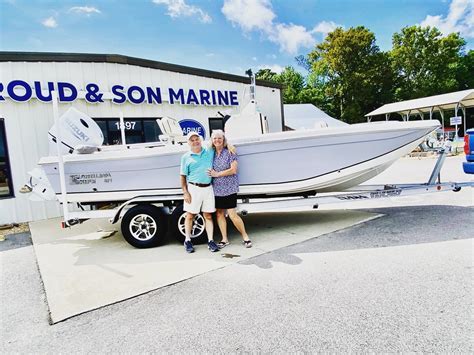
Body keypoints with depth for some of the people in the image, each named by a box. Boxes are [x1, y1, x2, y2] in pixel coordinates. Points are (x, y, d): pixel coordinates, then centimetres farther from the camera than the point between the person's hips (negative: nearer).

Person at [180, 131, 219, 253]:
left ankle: (210, 241, 9)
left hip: (208, 188, 2)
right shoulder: (186, 157, 3)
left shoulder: (210, 152, 9)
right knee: (190, 215, 5)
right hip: (193, 188, -2)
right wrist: (185, 192, -5)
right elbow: (183, 176, 3)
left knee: (208, 216, 4)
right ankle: (188, 241, 18)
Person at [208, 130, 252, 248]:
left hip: (229, 188, -5)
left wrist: (217, 174, -12)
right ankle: (224, 239, 22)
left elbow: (233, 170, -12)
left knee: (232, 215, -6)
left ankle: (245, 236, 14)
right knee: (219, 213, 9)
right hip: (216, 189, 5)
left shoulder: (230, 152, -6)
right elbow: (208, 170, 19)